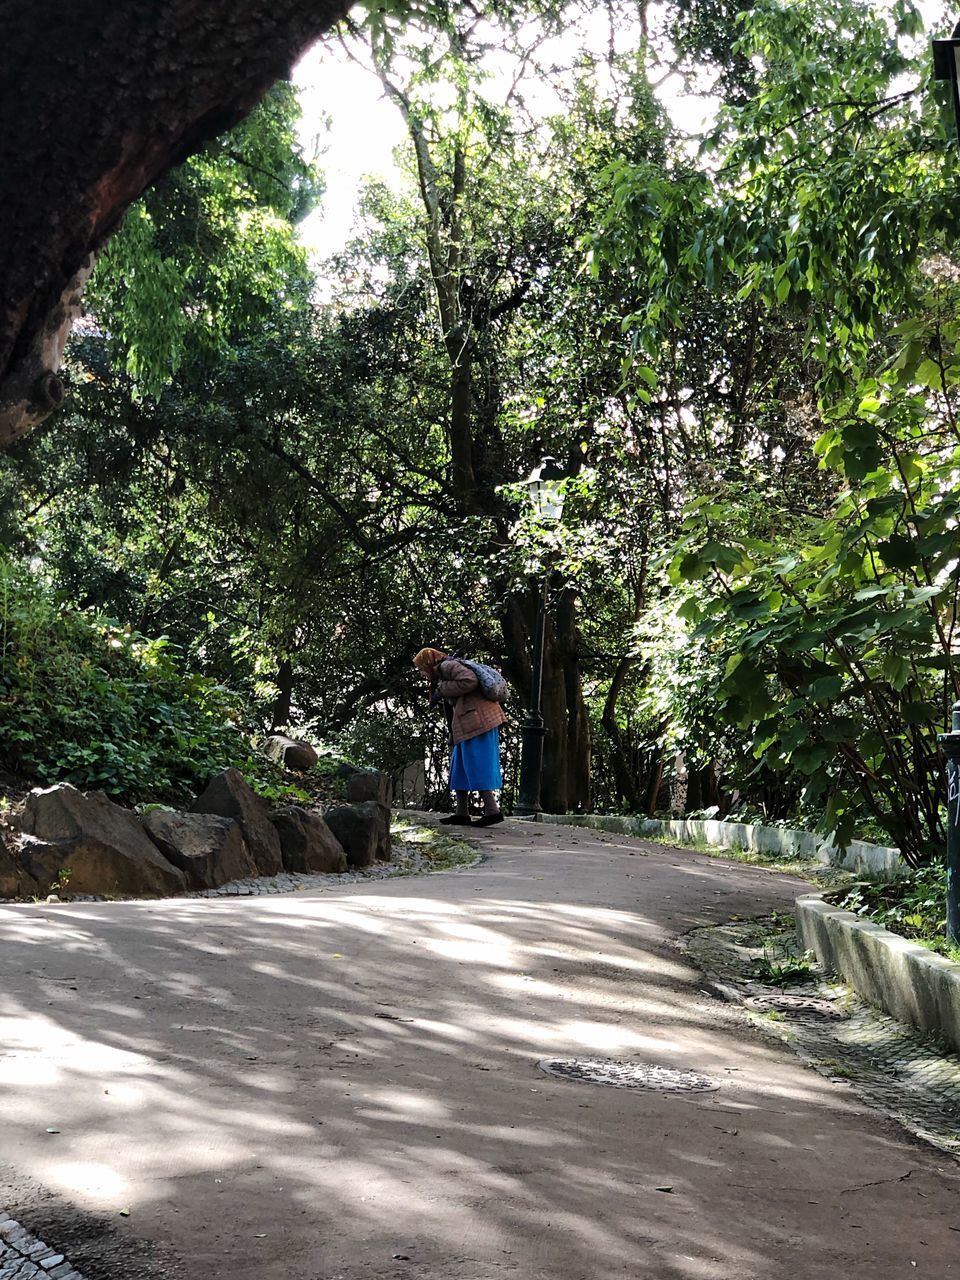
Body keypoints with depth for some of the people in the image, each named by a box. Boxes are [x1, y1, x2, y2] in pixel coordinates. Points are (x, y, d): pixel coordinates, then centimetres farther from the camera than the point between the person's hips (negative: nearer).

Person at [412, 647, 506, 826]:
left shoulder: (447, 666, -5)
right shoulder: (442, 674, 25)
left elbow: (470, 681, -21)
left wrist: (442, 689, -13)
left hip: (476, 721, -11)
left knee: (477, 766, -11)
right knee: (460, 766, 12)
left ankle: (492, 810, -12)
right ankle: (462, 813, 12)